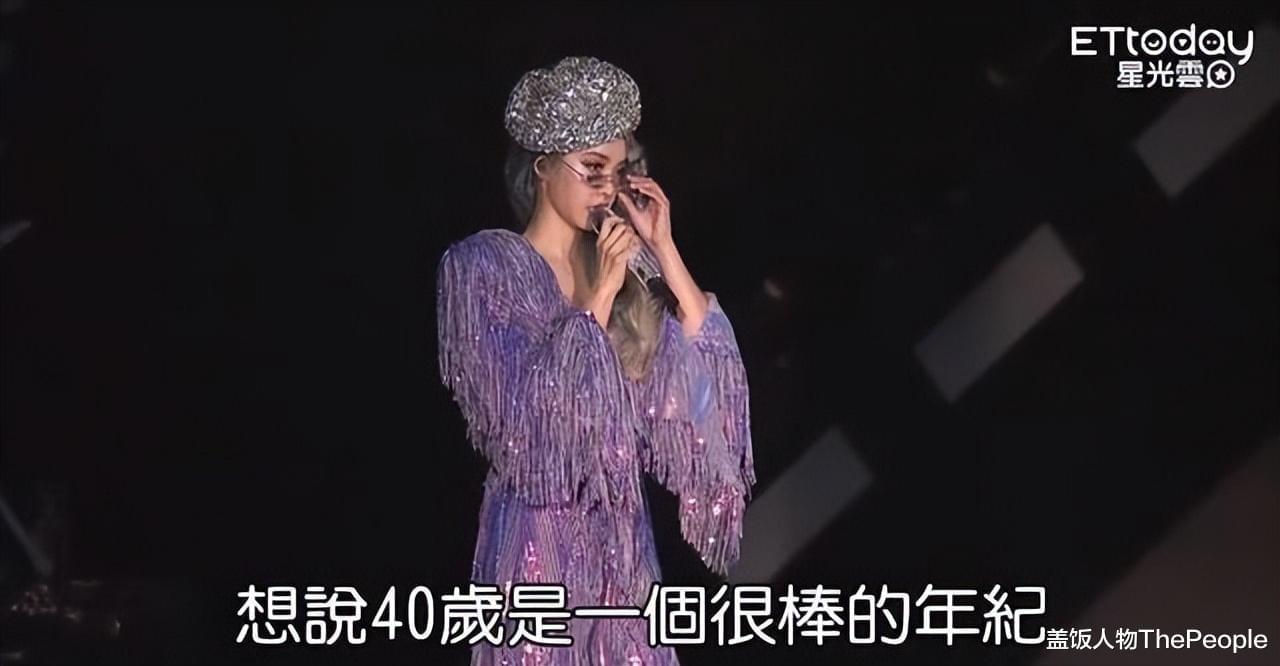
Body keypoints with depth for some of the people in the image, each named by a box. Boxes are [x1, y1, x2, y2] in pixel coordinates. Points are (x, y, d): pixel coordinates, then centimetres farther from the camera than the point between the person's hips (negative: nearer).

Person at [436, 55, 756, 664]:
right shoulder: (479, 265, -5)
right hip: (537, 534, -5)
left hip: (621, 534, 5)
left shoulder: (618, 265, 11)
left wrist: (664, 251, -3)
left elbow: (703, 368, 0)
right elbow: (524, 410, -15)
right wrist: (599, 294, -15)